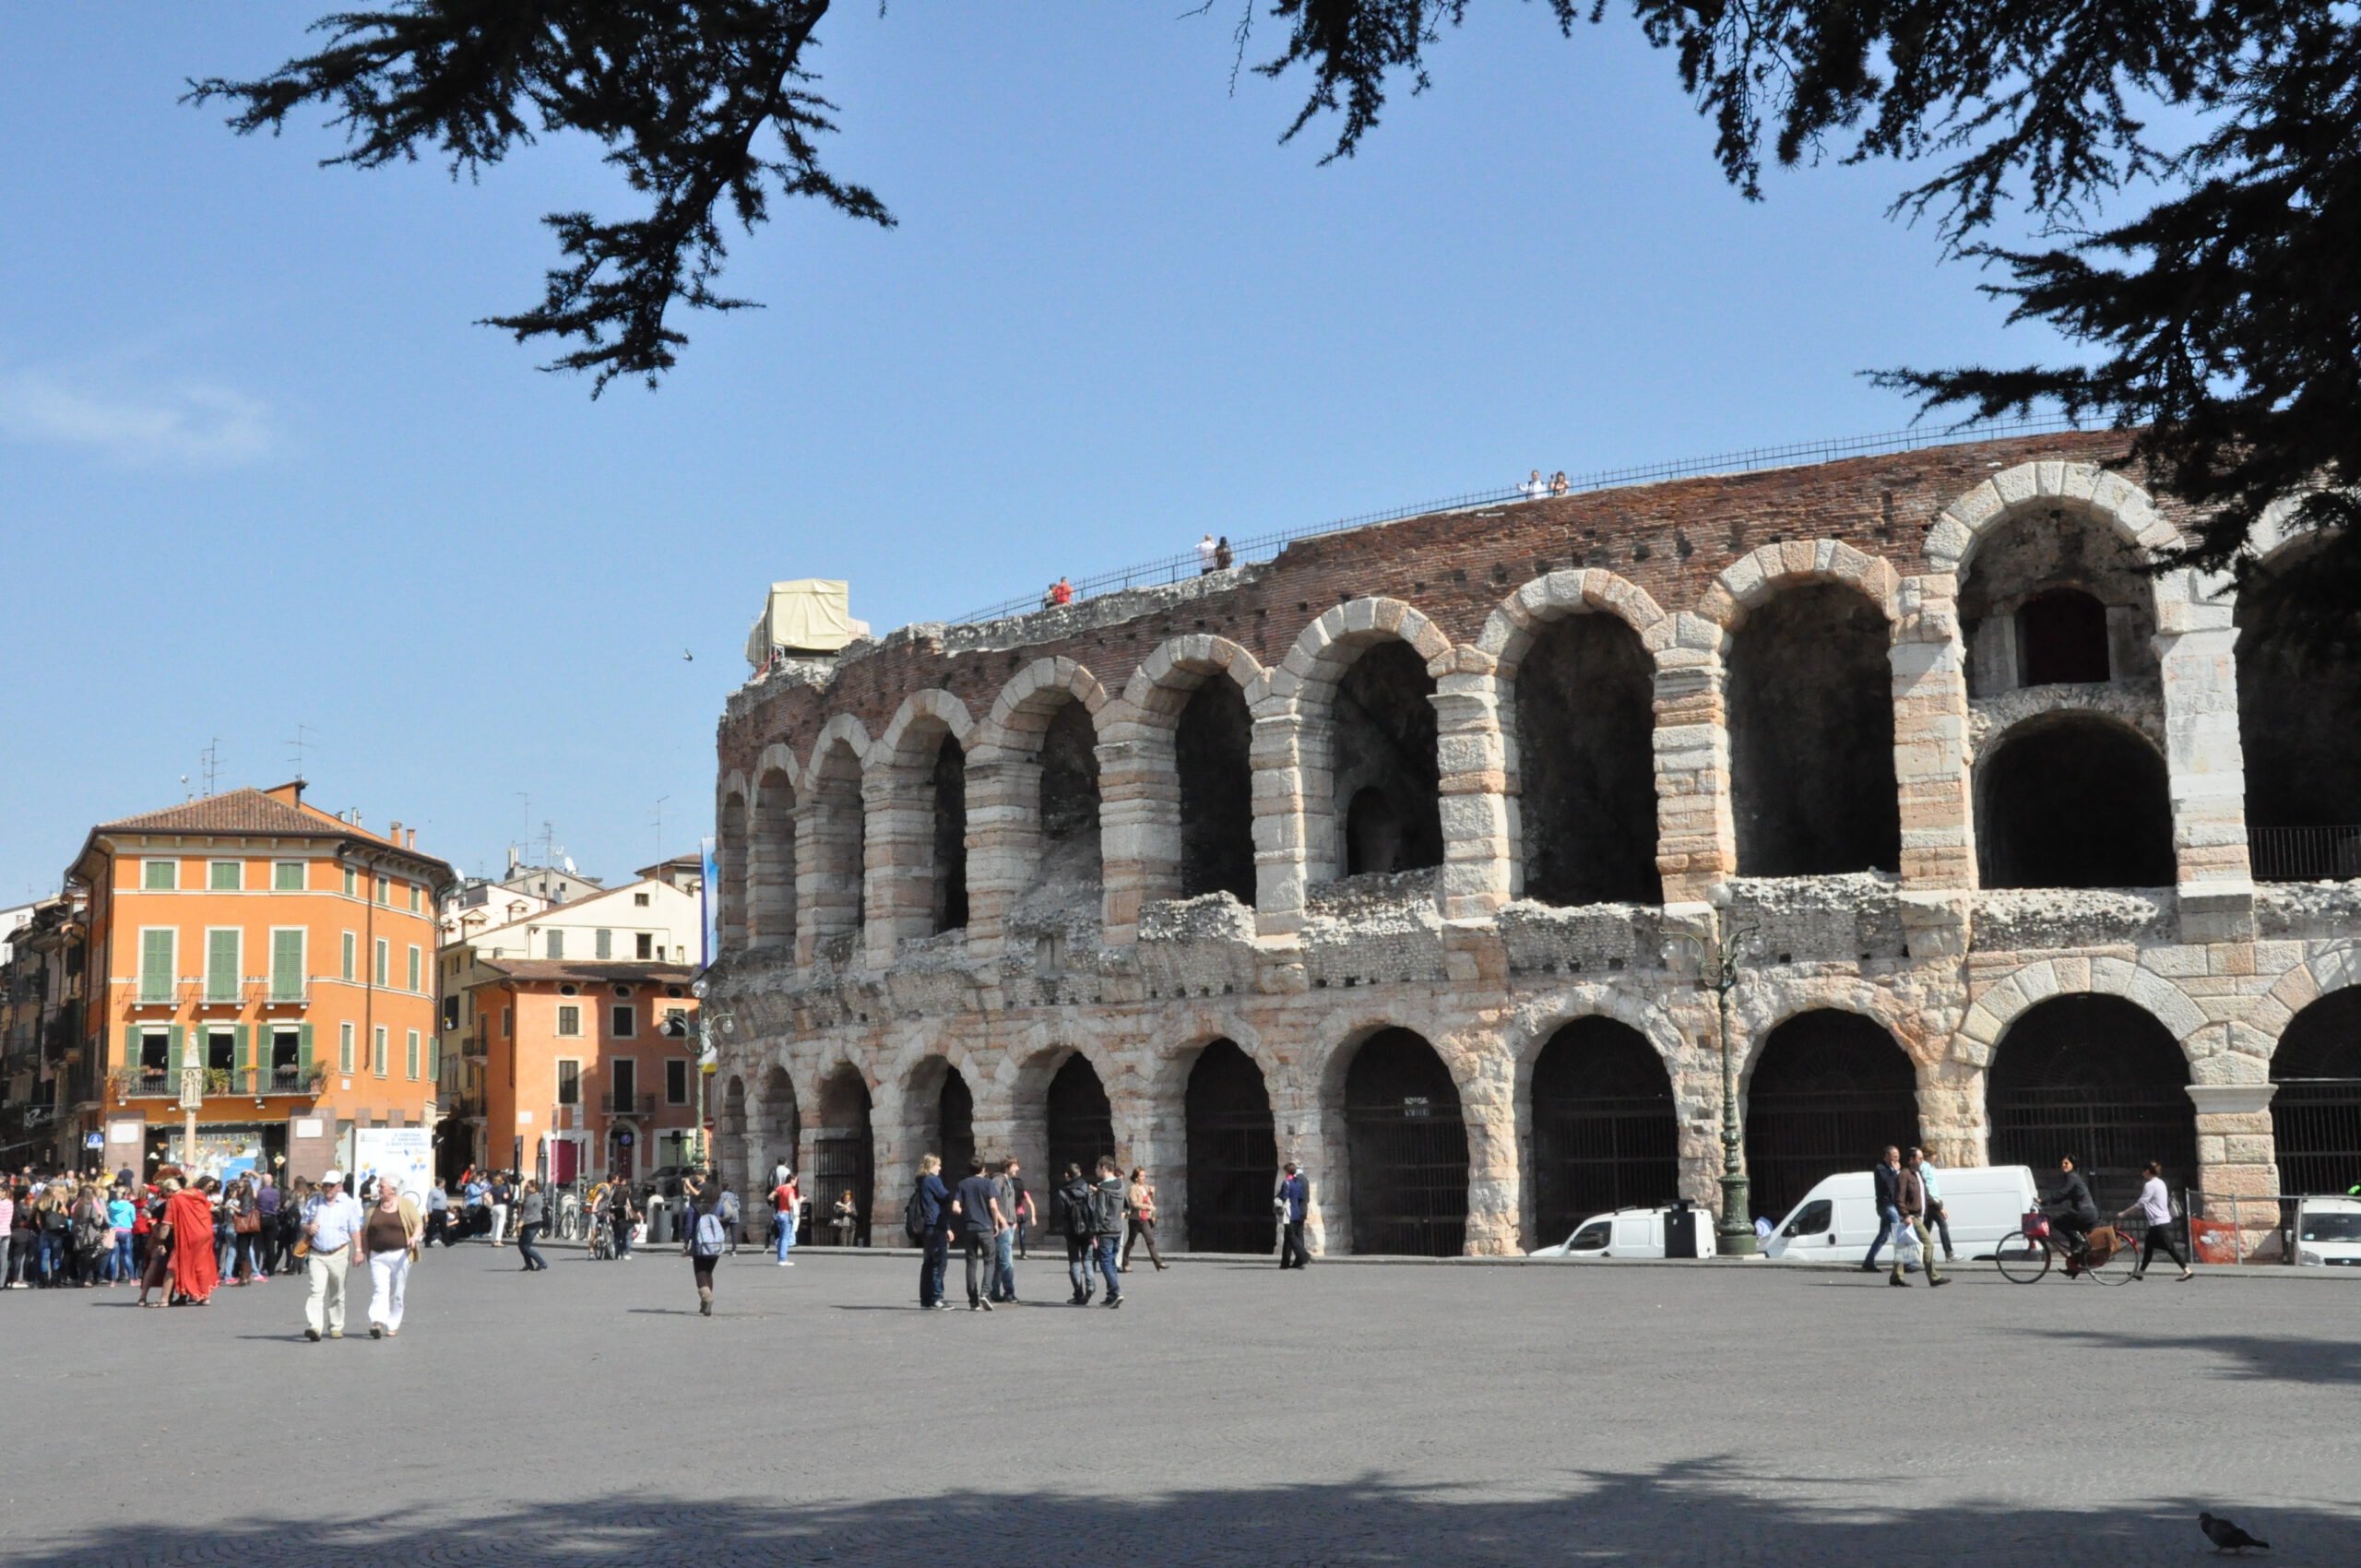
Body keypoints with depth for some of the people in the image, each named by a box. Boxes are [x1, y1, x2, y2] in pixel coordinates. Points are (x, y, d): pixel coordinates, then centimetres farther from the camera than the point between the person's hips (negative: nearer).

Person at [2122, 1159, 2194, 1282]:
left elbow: (2140, 1204, -16)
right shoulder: (2160, 1182, 14)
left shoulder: (2150, 1185, -14)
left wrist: (2123, 1213, -11)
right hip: (2164, 1220, 10)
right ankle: (2141, 1272, 20)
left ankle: (2187, 1271, -12)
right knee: (2148, 1245, 15)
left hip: (2158, 1222, -10)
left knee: (2170, 1248, -10)